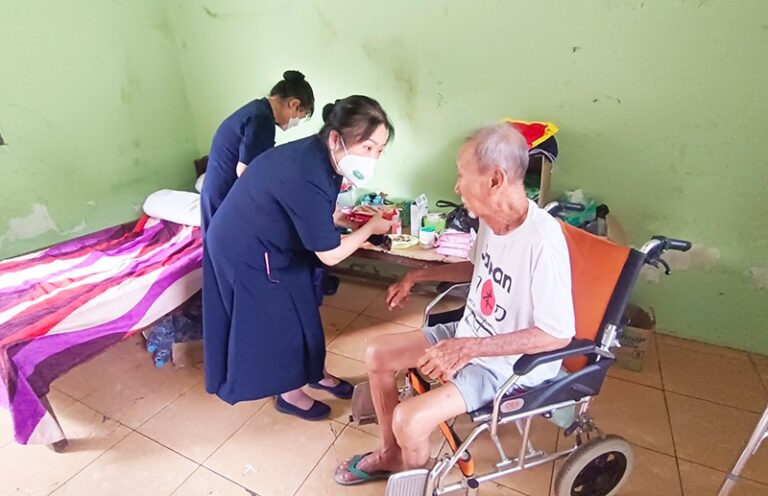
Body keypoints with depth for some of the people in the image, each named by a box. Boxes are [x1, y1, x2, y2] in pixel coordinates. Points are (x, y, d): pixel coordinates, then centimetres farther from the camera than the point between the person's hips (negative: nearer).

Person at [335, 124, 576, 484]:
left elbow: (559, 334, -26)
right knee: (376, 354, 7)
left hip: (510, 363, -8)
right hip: (470, 334, 8)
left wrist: (468, 349, -29)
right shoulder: (492, 217, -5)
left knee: (408, 420, -23)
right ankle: (393, 453, 26)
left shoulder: (542, 240, -31)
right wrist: (417, 276, 8)